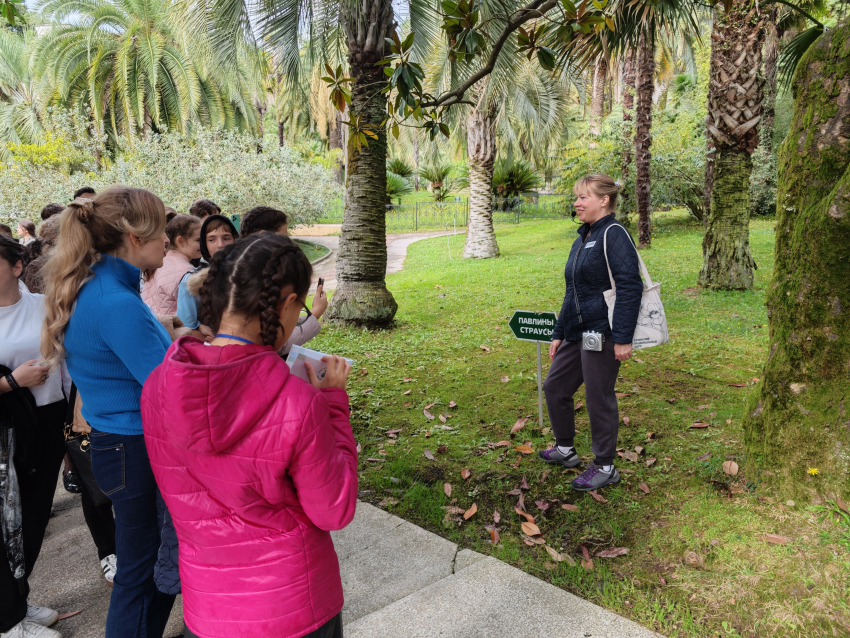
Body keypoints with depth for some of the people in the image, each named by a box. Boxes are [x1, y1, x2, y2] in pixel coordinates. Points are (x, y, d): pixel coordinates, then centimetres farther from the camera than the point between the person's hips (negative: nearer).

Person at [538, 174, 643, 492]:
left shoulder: (613, 234, -13)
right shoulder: (581, 239, 15)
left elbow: (630, 287, -19)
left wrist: (623, 338, -23)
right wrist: (558, 334, 21)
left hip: (602, 333, -9)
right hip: (577, 332, 9)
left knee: (599, 399, 2)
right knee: (554, 387, 16)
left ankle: (605, 468, 20)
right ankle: (565, 449, 35)